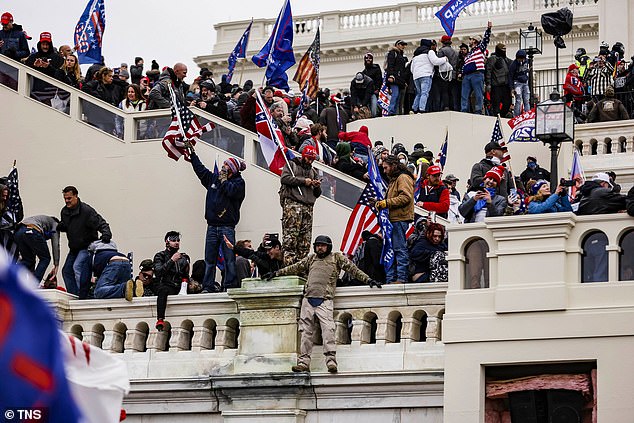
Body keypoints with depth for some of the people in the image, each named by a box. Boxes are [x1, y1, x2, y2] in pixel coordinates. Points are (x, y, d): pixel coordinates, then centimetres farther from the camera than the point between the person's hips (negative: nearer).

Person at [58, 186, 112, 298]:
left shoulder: (86, 211, -20)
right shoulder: (64, 211, 4)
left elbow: (101, 223, -22)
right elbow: (64, 227, 21)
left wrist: (106, 234, -42)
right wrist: (61, 227, -4)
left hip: (87, 246, -9)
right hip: (74, 248, 9)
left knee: (78, 267, -27)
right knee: (67, 271, 9)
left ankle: (82, 296, -27)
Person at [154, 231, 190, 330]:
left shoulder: (184, 257, 22)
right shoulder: (160, 256, 11)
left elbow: (186, 276, 16)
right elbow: (158, 272, -7)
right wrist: (172, 261, -11)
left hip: (180, 287, 4)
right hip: (167, 286, -4)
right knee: (163, 290, -37)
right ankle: (160, 320, -50)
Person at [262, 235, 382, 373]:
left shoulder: (337, 257, 12)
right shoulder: (311, 258, 22)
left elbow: (352, 269, 10)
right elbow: (295, 268, 29)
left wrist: (368, 280, 4)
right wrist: (276, 273, 31)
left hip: (324, 301, -4)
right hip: (308, 299, 4)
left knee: (328, 329, -18)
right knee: (306, 331, 0)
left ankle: (331, 360, -23)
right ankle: (304, 362, 1)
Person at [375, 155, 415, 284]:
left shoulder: (403, 178, -7)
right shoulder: (394, 179, 26)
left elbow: (405, 197, -19)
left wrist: (387, 203, -17)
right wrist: (382, 203, 11)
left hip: (400, 219, -11)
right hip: (393, 219, 11)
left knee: (400, 249, -11)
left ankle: (402, 277, -11)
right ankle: (390, 279, 11)